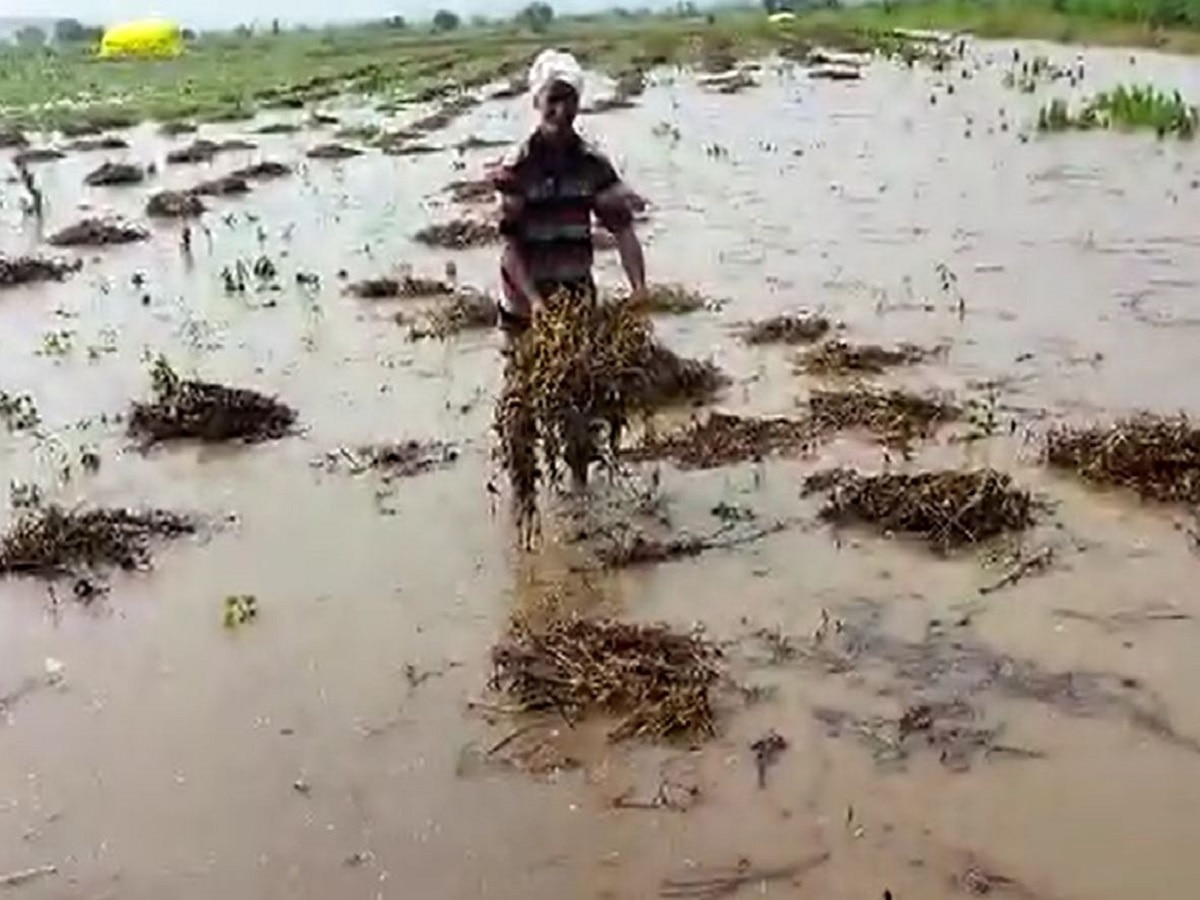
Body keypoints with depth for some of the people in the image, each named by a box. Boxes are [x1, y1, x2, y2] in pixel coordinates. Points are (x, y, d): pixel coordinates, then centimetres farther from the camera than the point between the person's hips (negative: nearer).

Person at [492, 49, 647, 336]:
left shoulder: (593, 164, -5)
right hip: (525, 301, -3)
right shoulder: (516, 168, -14)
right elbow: (511, 246, -16)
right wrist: (534, 300, -28)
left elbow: (622, 228, -9)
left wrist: (639, 289, -23)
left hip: (578, 296, 3)